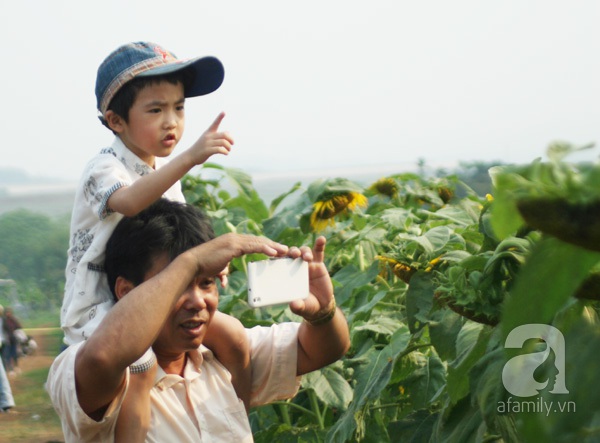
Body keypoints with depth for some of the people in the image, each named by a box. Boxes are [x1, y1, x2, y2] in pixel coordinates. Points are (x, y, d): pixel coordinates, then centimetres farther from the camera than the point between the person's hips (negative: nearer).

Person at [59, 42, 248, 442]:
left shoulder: (166, 169, 10)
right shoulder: (104, 169, -16)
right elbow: (130, 202, -41)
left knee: (232, 333, -3)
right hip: (100, 305, -8)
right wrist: (189, 158, -53)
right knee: (140, 366, -34)